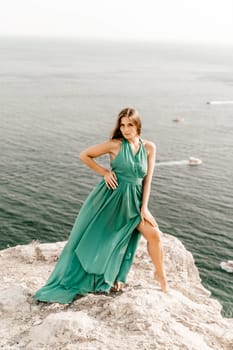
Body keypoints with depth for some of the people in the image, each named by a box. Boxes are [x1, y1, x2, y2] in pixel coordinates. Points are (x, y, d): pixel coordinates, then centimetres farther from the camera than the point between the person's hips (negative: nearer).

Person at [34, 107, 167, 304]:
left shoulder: (149, 148, 0)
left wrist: (144, 207, -4)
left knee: (154, 234, -12)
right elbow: (84, 156, 0)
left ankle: (160, 275, 13)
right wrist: (104, 172, -8)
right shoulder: (115, 145, -7)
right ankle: (70, 281, 24)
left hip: (133, 201, 2)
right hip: (110, 197, -2)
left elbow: (147, 179, 1)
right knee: (92, 237, 6)